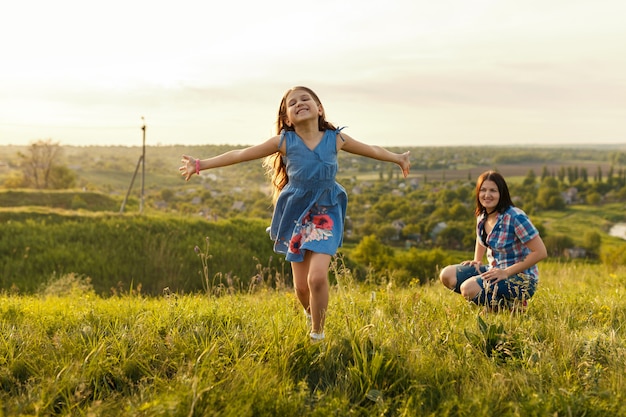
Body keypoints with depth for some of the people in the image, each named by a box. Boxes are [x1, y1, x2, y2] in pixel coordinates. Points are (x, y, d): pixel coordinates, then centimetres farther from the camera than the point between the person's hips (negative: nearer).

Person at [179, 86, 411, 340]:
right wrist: (200, 164, -6)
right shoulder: (284, 142, -5)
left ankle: (318, 333, 2)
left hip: (325, 214, -1)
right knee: (301, 286, 4)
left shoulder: (335, 139, -2)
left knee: (317, 277, -19)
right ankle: (311, 314, 39)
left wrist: (398, 158, 26)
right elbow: (240, 155, -4)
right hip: (296, 216, 1)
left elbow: (372, 150, 15)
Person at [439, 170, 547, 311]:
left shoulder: (515, 217, -20)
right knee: (447, 275, -4)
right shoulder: (482, 216, 3)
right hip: (495, 270, 8)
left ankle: (511, 305, -6)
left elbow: (540, 252, -22)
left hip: (520, 278, -8)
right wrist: (477, 261, 10)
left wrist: (506, 272, -22)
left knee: (468, 288, -28)